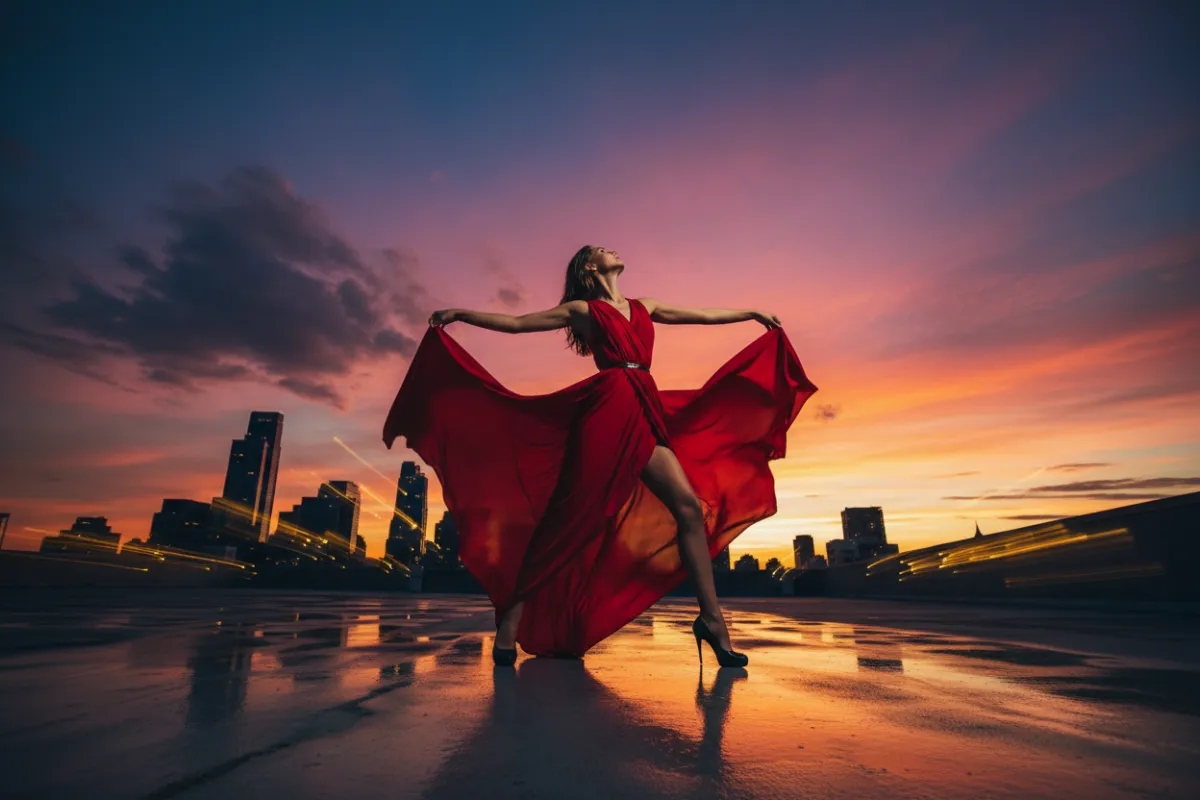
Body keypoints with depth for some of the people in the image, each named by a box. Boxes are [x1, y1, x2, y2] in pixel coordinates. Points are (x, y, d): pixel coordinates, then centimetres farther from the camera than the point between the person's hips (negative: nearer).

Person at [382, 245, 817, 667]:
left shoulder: (643, 308, 25)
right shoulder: (581, 309, 11)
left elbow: (701, 315, 33)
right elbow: (515, 322, 11)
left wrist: (752, 313, 40)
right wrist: (460, 314, 6)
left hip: (646, 415, 5)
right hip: (606, 410, -5)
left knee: (690, 506, -4)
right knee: (567, 517, -6)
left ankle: (712, 619, 5)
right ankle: (510, 621, 6)